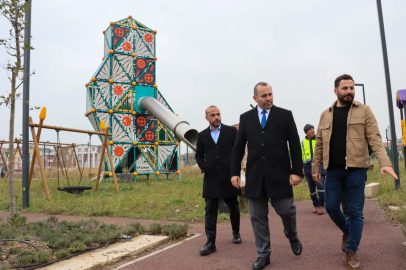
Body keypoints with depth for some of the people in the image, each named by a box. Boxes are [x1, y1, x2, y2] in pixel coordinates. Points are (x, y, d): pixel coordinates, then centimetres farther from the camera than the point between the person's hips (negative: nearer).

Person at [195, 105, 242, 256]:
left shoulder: (231, 131, 2)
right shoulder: (202, 135, 8)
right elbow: (199, 155, 14)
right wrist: (204, 167, -2)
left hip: (229, 177, -1)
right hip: (211, 178, 1)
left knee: (233, 207, 13)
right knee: (210, 210, -2)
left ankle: (236, 233, 35)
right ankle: (210, 242, 1)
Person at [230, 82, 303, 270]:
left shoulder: (285, 115, 4)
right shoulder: (245, 117, 9)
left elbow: (295, 145, 1)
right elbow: (238, 147, 9)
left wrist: (297, 170, -6)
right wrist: (235, 172, 3)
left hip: (279, 173, -1)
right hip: (254, 175, 2)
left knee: (286, 210, 4)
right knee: (257, 216, 6)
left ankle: (292, 236, 37)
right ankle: (263, 254, 20)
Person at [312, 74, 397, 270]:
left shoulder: (364, 111, 1)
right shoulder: (326, 115, 9)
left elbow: (374, 139, -6)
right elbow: (319, 144, 10)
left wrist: (384, 163, -18)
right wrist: (315, 168, 8)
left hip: (356, 169, -2)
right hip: (333, 170, 3)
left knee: (355, 211, 2)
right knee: (331, 206, 6)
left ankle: (351, 252, 17)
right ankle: (347, 231, 36)